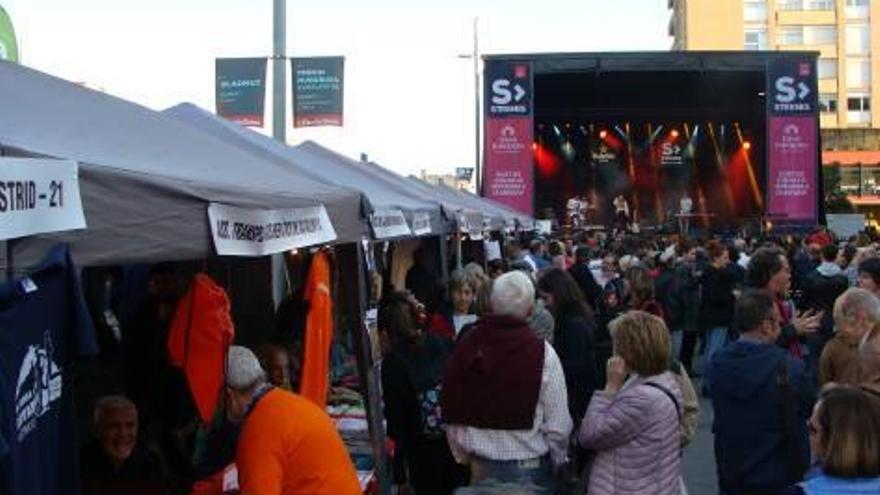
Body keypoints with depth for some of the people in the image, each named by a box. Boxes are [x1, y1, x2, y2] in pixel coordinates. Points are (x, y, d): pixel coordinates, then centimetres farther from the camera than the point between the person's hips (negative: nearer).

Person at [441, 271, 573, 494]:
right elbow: (558, 425, -13)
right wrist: (558, 464, 5)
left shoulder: (465, 348, -5)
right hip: (529, 468, -3)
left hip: (480, 468, 3)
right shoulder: (542, 353, -14)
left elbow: (451, 415, 1)